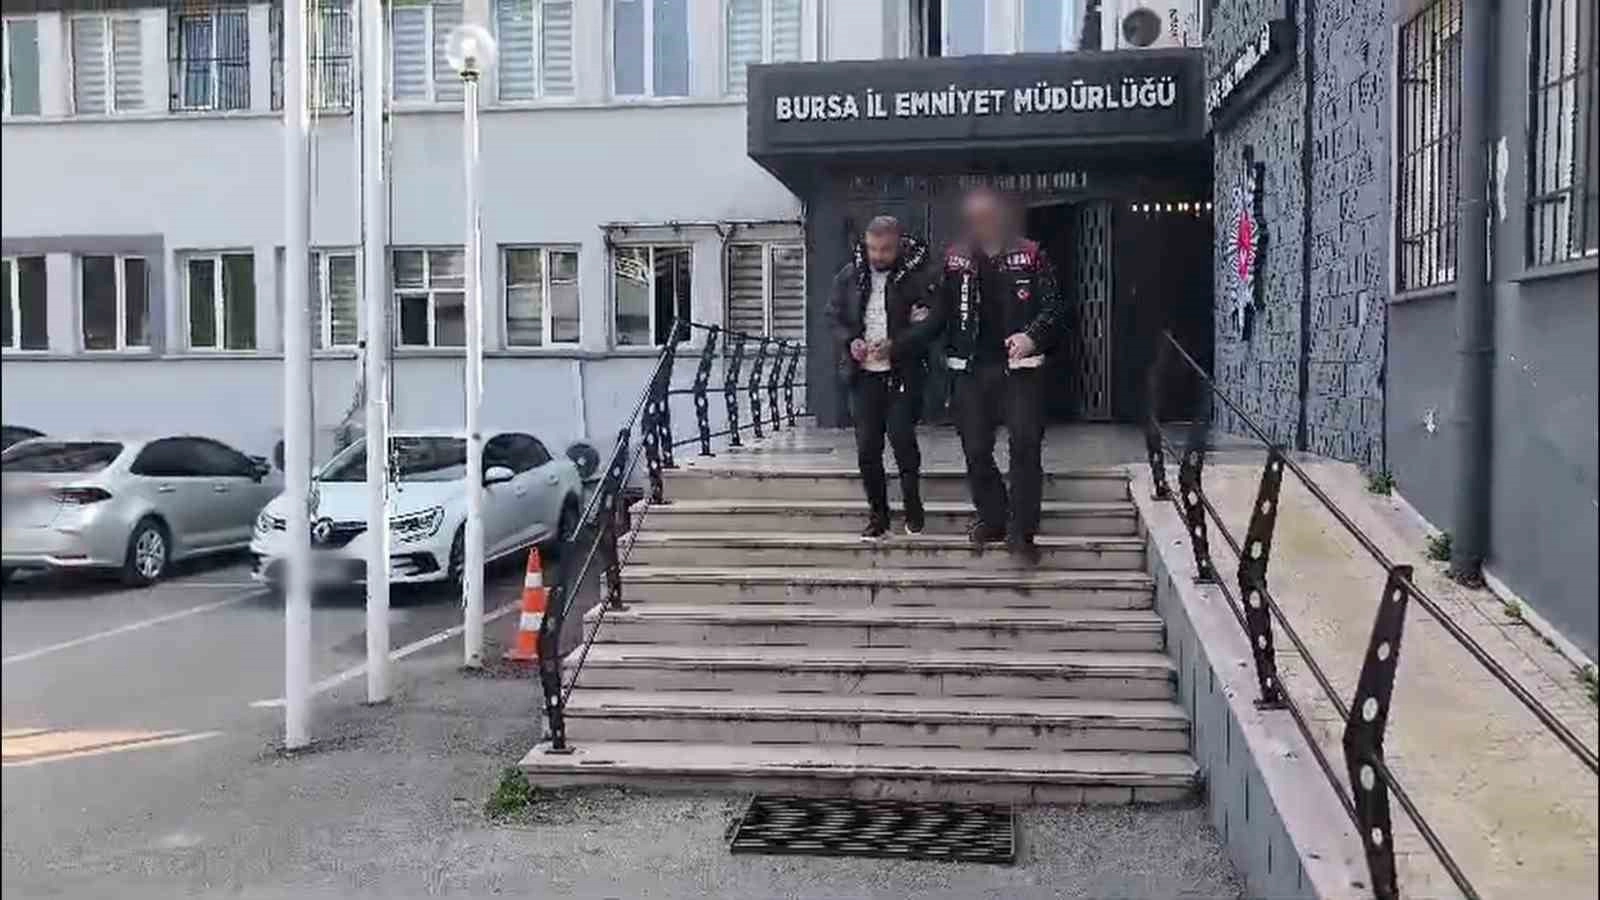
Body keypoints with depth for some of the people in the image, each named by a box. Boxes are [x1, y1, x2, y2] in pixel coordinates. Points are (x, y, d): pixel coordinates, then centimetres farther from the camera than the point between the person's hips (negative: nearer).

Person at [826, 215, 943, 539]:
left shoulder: (920, 275, -5)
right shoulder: (849, 275, 7)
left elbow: (933, 321, -10)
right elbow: (833, 316, 12)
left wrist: (895, 345, -20)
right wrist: (850, 342, -8)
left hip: (903, 373, -3)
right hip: (863, 374, 4)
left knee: (902, 437, -8)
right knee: (867, 447, 4)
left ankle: (912, 505, 14)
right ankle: (877, 514, 16)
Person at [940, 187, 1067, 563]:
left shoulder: (1029, 254, 2)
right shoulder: (955, 258, 9)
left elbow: (1054, 305, -2)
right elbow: (943, 306, 17)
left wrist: (1032, 335, -17)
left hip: (1020, 365, -3)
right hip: (971, 367, 3)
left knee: (1025, 443, -12)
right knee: (976, 450, 6)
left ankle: (1022, 530, -7)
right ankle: (991, 519, 23)